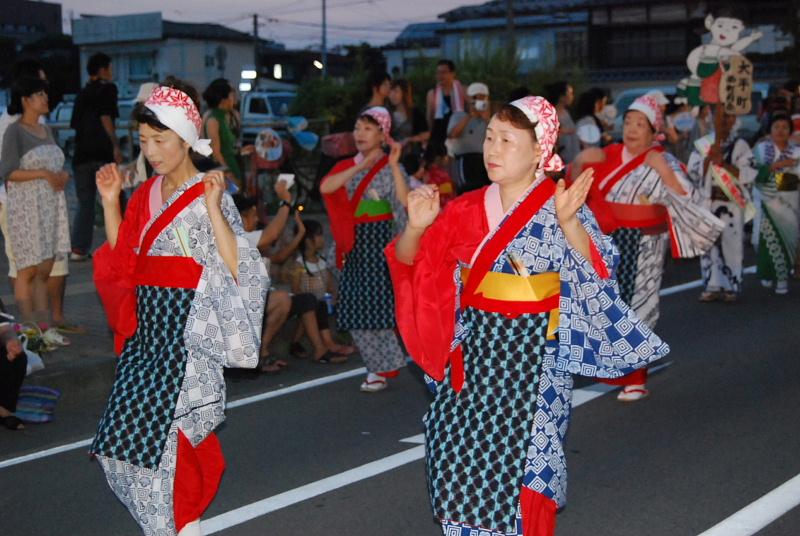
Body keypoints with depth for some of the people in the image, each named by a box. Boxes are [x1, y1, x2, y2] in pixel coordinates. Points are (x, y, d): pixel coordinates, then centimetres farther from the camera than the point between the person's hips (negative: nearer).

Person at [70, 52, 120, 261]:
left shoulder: (82, 94, 18)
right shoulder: (108, 88, -1)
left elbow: (75, 124, 20)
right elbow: (106, 117, -14)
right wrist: (116, 146, -16)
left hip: (81, 154, 6)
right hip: (102, 152, -6)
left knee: (84, 202, 11)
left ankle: (78, 248, 5)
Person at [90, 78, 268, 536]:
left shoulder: (209, 195, -10)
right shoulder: (147, 195, 10)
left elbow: (237, 270, -19)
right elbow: (122, 263, 13)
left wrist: (213, 209, -28)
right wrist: (111, 202, 6)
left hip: (189, 330, -7)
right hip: (148, 327, 7)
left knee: (168, 431, -4)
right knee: (132, 426, 8)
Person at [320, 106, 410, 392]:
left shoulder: (390, 168, -3)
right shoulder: (348, 166, 11)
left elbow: (404, 203, -20)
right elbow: (325, 187, -10)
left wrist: (394, 165, -22)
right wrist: (361, 165, -16)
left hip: (380, 240, -5)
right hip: (354, 244, 6)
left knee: (377, 303, -7)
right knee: (357, 308, 5)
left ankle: (383, 367, 6)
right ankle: (380, 366, 17)